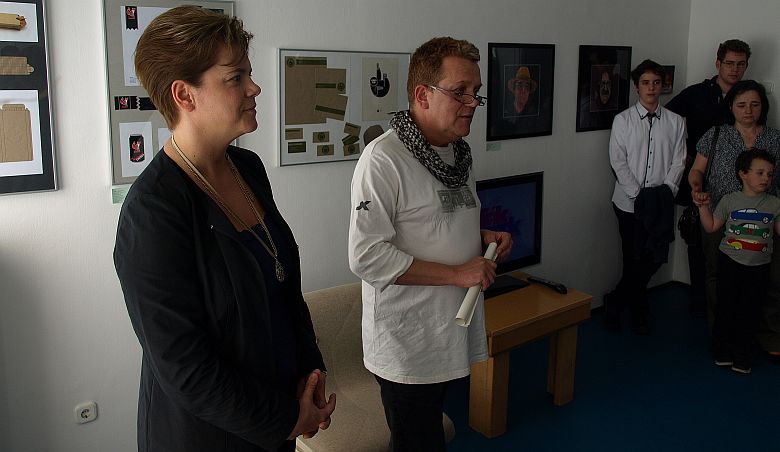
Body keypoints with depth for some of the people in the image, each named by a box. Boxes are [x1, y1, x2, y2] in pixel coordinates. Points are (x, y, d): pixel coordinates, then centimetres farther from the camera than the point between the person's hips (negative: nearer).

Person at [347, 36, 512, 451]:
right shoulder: (384, 159, -20)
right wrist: (456, 273, -22)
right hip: (407, 343, -8)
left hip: (452, 331, 8)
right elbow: (366, 257, -25)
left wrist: (482, 237, 1)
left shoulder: (458, 153, 7)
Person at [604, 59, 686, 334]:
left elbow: (678, 162, 4)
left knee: (655, 258, 5)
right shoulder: (623, 120, -1)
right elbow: (618, 162, -6)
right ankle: (638, 311, 22)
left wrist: (666, 191, -10)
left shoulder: (675, 122, 6)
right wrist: (639, 194, -12)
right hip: (629, 202, -3)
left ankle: (615, 302, 24)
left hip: (662, 204, 3)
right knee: (634, 259, 1)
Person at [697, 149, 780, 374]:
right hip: (730, 262, -1)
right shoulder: (729, 200, -2)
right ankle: (722, 350, 22)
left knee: (749, 312, 7)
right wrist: (703, 206, -8)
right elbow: (711, 227, 3)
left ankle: (742, 354, 21)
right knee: (726, 307, 7)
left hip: (759, 267, 1)